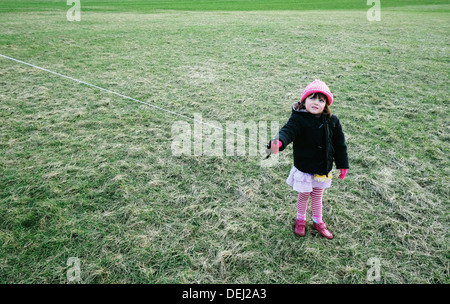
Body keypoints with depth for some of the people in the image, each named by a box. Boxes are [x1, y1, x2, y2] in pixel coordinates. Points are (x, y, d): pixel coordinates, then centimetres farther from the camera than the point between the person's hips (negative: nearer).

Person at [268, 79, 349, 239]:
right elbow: (288, 130, -38)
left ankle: (318, 222, 44)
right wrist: (278, 142, -60)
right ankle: (300, 220, 42)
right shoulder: (298, 119, -19)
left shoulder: (332, 121, -6)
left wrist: (343, 165, 6)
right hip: (304, 168, -3)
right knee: (304, 195, 16)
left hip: (323, 168, 3)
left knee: (317, 196, 21)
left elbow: (339, 143, 3)